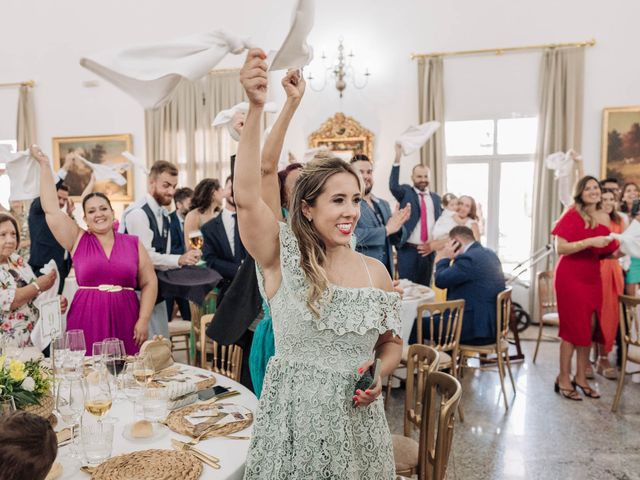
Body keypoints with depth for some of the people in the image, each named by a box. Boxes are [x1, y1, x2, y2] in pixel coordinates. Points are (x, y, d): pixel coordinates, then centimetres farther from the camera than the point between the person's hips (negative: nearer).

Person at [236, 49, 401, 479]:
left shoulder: (376, 270, -1)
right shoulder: (284, 259, -11)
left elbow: (392, 343, 11)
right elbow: (247, 197, -28)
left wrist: (379, 376, -10)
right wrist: (256, 108, -36)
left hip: (357, 421, 3)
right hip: (293, 417, -2)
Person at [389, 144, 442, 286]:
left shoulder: (436, 198, 12)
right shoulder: (406, 192, 1)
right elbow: (393, 186, -21)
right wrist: (398, 157, -28)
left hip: (428, 251, 4)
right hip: (408, 250, -4)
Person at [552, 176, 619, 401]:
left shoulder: (605, 218, 8)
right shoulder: (572, 215, -10)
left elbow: (607, 252, 16)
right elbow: (560, 248, -18)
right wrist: (590, 241, -25)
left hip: (593, 277, 6)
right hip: (570, 277, -6)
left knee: (590, 327, 7)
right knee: (573, 328, -2)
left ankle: (581, 377, 20)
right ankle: (563, 380, 9)